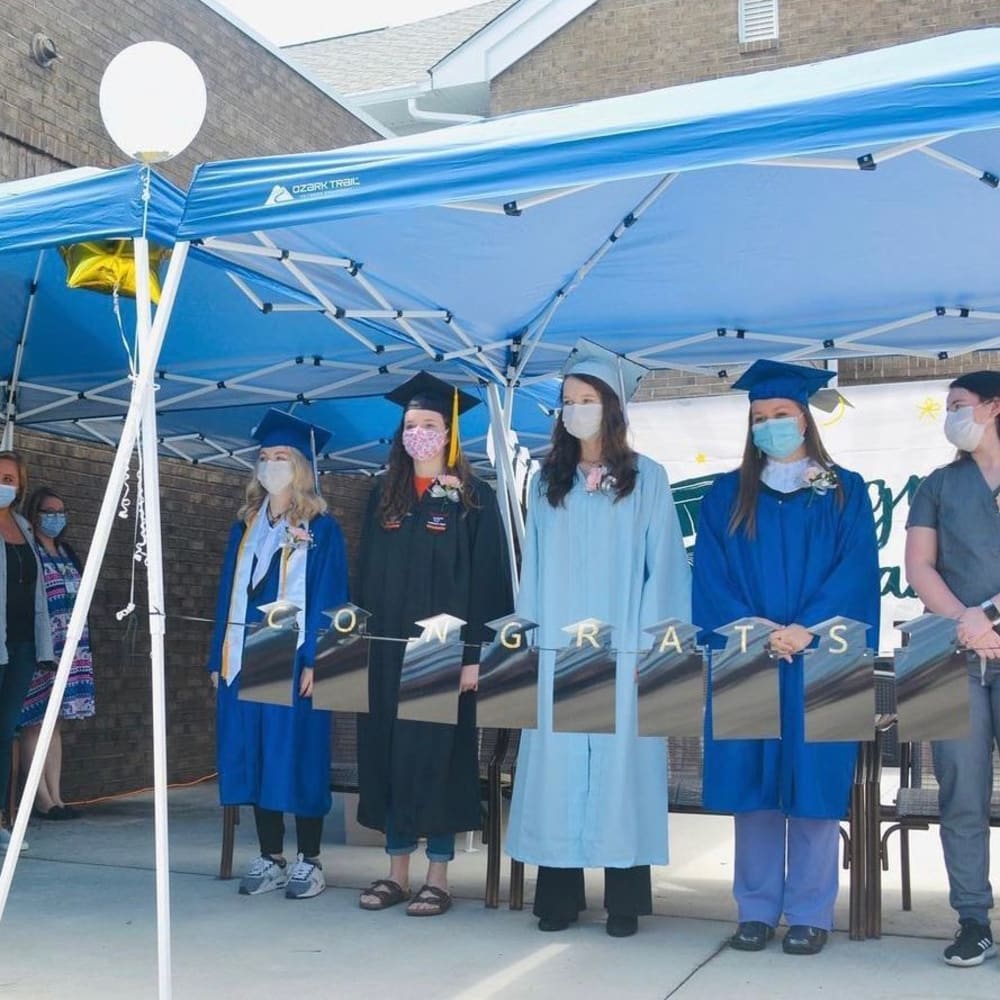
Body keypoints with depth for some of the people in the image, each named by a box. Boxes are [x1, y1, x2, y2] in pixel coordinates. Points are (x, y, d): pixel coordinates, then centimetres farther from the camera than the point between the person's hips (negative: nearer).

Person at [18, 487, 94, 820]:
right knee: (36, 721, -5)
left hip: (68, 646, 7)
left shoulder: (67, 553, 17)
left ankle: (55, 797, 9)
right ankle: (42, 799, -3)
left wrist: (80, 645, 18)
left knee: (55, 721, 7)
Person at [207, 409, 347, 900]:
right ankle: (270, 859, 17)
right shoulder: (245, 528, 15)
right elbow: (229, 594, 15)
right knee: (255, 756, 7)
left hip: (293, 659, -5)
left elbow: (328, 597, -8)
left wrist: (314, 659, -16)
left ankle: (308, 862, 9)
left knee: (297, 756, -2)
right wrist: (219, 656, 9)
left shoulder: (320, 529, -2)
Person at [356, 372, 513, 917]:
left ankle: (438, 876, 10)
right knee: (389, 751, 7)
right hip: (387, 647, 5)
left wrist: (475, 653, -14)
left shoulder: (473, 498, -2)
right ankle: (396, 870, 18)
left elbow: (487, 579, -7)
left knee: (438, 753, 0)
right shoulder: (384, 495, 11)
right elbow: (367, 573, 12)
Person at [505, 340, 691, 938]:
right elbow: (534, 565, 12)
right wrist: (530, 639, 4)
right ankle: (559, 895, 11)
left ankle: (624, 901, 9)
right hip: (558, 650, 3)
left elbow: (664, 565, -1)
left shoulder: (647, 478, 2)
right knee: (557, 765, 2)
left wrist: (652, 645, -8)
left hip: (622, 651, -3)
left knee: (620, 765, 0)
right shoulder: (548, 481, 11)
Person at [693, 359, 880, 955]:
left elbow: (858, 570, -2)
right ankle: (757, 909, 12)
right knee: (752, 782, 2)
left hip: (819, 661, -1)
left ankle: (810, 913, 9)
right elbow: (712, 576, 3)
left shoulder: (845, 492, 8)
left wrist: (807, 629, -16)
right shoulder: (728, 496, 11)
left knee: (813, 780, -1)